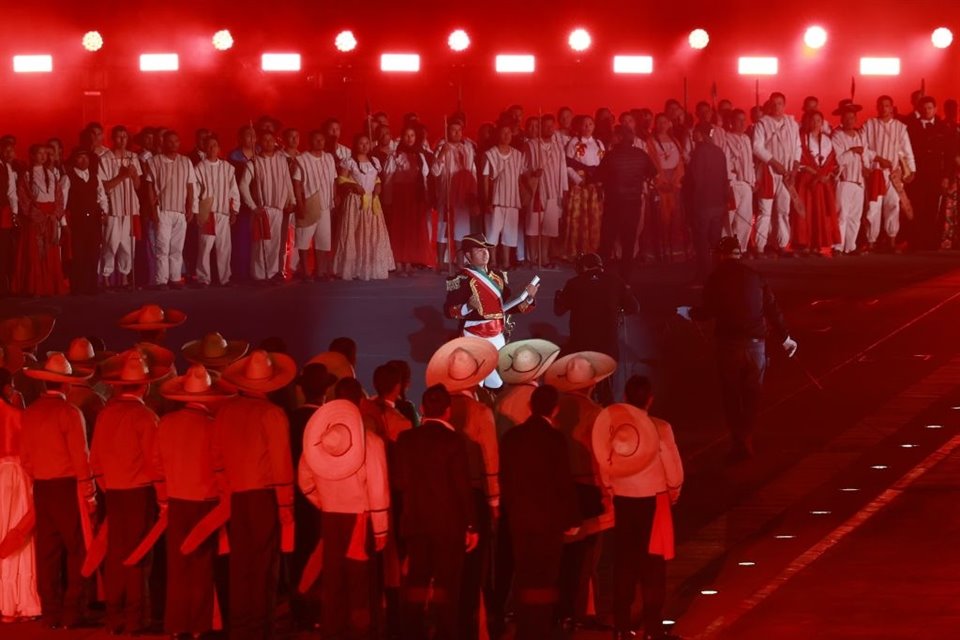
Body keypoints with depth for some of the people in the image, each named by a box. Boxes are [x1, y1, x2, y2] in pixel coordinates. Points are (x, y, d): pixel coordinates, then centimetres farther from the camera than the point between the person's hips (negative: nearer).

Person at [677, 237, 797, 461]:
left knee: (731, 397, 7)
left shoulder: (717, 278, -4)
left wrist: (688, 313, 16)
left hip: (729, 345, -2)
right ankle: (747, 442, 15)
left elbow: (707, 312, -6)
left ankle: (739, 444, 1)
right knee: (751, 395, 13)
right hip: (756, 343, 2)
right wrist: (784, 338, 14)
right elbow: (772, 309, 4)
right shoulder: (754, 277, 3)